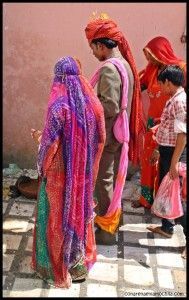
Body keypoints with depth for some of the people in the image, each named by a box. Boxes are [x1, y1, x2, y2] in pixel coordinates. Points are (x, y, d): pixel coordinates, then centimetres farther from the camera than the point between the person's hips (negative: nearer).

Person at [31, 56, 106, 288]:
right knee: (80, 211, 20)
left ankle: (58, 269, 25)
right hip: (84, 172, 5)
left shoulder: (58, 105, -20)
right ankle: (81, 262, 35)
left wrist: (39, 137, 3)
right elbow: (100, 138, 1)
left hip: (60, 173, -5)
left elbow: (51, 144, -19)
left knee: (58, 215, 11)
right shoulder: (92, 102, -4)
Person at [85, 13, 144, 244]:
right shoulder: (125, 63, 8)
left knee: (103, 180, 2)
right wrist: (93, 99, 12)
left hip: (107, 135, -9)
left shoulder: (109, 68, -22)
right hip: (120, 132, 9)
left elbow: (110, 107, -27)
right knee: (114, 177, 21)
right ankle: (113, 215, 37)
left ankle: (106, 230, 14)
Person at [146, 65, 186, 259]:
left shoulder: (180, 101, -20)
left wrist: (174, 163, -26)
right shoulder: (174, 99, 11)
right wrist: (159, 150, 23)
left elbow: (182, 134, -25)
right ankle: (166, 227, 34)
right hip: (167, 152, 10)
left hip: (174, 154, -10)